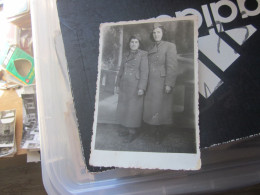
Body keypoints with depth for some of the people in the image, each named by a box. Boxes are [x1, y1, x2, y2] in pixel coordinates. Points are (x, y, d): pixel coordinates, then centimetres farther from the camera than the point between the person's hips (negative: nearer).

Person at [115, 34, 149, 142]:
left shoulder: (143, 55, -5)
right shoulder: (126, 55, 13)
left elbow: (144, 72, -10)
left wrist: (141, 88, -17)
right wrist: (117, 85, 13)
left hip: (135, 86, -6)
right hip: (124, 86, 6)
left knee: (133, 108, -1)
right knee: (124, 108, 9)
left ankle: (133, 133, 9)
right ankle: (128, 129, 23)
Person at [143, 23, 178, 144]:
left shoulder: (169, 46, -1)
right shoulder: (151, 50, 18)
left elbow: (172, 67, -10)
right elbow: (149, 69, 15)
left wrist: (169, 84, -18)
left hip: (162, 84, -6)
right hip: (151, 85, 6)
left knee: (160, 110, -1)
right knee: (149, 110, 4)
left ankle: (160, 136, 16)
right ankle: (157, 134, 19)